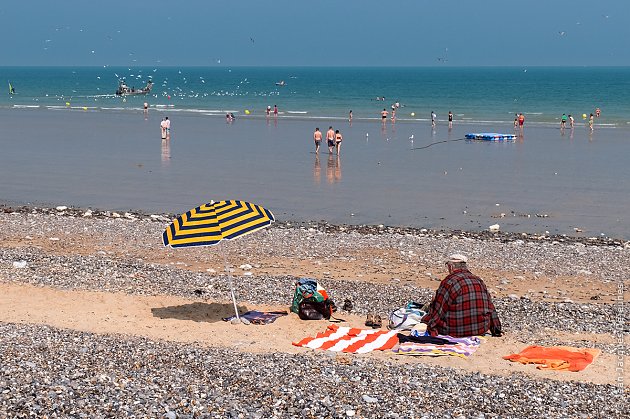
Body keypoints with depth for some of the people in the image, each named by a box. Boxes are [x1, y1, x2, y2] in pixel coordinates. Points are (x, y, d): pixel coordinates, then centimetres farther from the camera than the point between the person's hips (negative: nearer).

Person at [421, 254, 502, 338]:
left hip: (457, 331, -7)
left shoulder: (449, 282, -10)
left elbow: (437, 309, -9)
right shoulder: (479, 281, 10)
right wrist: (496, 330, 23)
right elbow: (490, 308, 15)